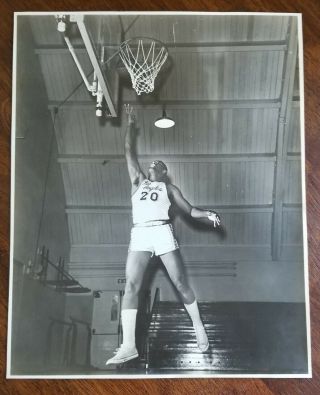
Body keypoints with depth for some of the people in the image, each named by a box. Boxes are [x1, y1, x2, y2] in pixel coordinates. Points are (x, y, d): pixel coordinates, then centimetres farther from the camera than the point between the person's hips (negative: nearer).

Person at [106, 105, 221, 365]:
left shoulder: (169, 188, 21)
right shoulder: (139, 181, 26)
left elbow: (189, 210, 16)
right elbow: (130, 151, 26)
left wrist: (208, 214, -3)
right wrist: (131, 123, 30)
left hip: (163, 232, -1)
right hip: (139, 235, 1)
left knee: (181, 283, -2)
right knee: (131, 286, -13)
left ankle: (199, 327, 16)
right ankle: (129, 346, -18)